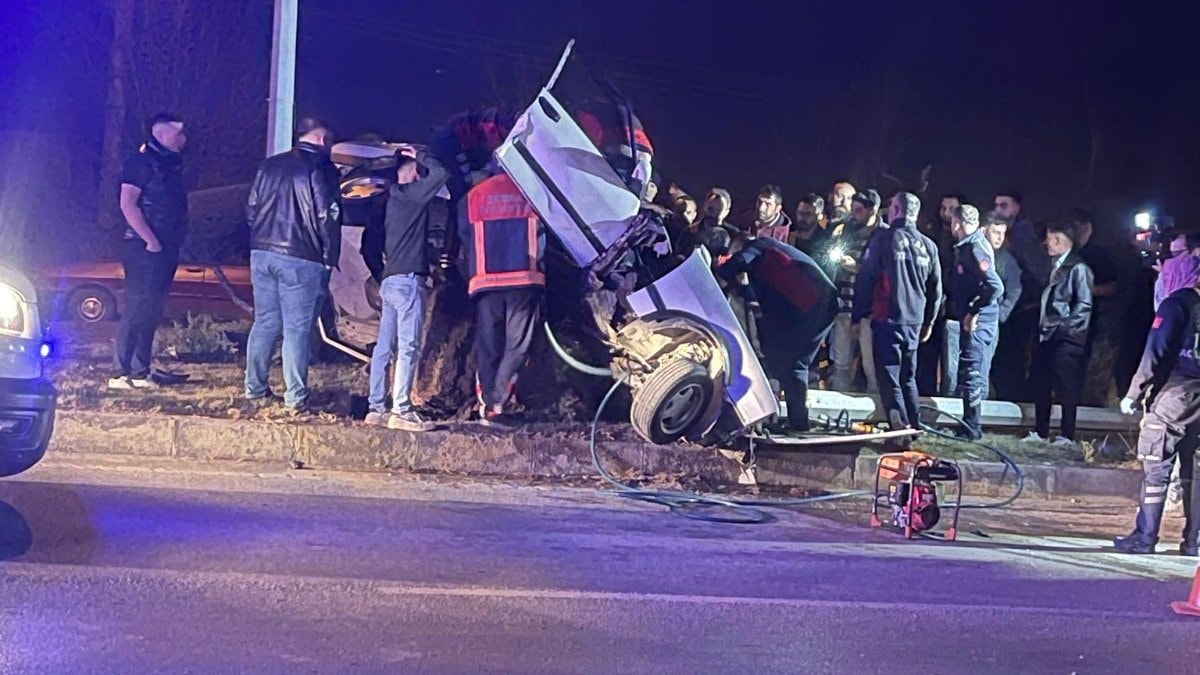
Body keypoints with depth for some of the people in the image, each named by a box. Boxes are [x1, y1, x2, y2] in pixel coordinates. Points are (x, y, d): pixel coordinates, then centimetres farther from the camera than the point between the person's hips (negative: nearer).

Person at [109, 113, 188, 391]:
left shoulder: (171, 164, 16)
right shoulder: (141, 162, -9)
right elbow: (128, 205, -16)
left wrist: (175, 241, 8)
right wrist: (151, 241, -18)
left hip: (166, 249, 8)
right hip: (144, 248, -8)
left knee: (152, 313, 10)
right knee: (137, 310, -9)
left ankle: (140, 373, 15)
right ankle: (121, 373, -7)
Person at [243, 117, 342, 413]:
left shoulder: (270, 165, 12)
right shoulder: (323, 169, -7)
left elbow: (251, 209, 15)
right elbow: (328, 219, -10)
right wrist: (330, 260, -2)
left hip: (262, 254, 6)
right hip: (301, 259, -6)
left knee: (265, 322, 13)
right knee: (297, 328, -3)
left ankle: (255, 388, 17)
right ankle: (296, 397, -2)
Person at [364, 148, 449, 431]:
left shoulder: (390, 196, 17)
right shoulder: (411, 193, -7)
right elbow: (441, 174, -13)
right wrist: (420, 156, 1)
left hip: (390, 279, 9)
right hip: (408, 279, -9)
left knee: (384, 347, 8)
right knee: (408, 347, -10)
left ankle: (376, 408, 10)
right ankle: (401, 411, -13)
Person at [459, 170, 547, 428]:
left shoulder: (475, 195, 9)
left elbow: (464, 237, 13)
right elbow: (543, 234, 6)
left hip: (486, 280, 2)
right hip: (524, 280, -2)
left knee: (487, 346, 9)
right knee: (516, 345, -2)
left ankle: (487, 404, 4)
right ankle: (497, 406, -12)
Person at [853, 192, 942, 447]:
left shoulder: (884, 238, -7)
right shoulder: (928, 245, 8)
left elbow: (866, 278, -9)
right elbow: (936, 288, 13)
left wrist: (859, 314, -3)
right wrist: (929, 321, 23)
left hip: (887, 319, -5)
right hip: (915, 321, 5)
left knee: (889, 377, -3)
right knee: (908, 376, 18)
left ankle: (901, 431, -10)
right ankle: (914, 425, 19)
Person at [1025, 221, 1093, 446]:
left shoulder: (1078, 268, -9)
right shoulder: (1054, 266, 16)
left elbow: (1084, 304, -13)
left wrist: (1065, 325, -18)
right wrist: (1043, 326, 11)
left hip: (1066, 337, -8)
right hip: (1047, 335, 8)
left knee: (1066, 387, -4)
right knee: (1041, 384, 10)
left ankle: (1068, 435, 2)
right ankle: (1040, 432, 19)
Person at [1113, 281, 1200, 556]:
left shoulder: (1177, 304, -6)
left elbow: (1155, 353, -11)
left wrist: (1134, 394, -6)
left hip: (1175, 392, -5)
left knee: (1157, 469, -2)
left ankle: (1144, 538, -2)